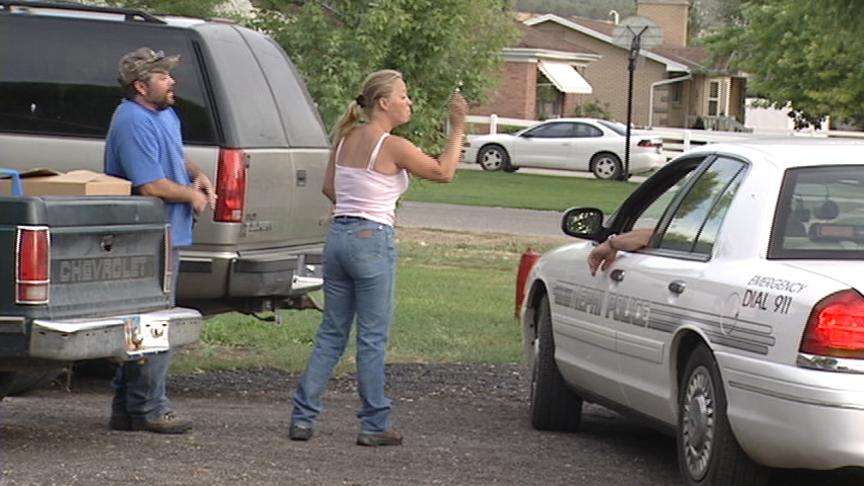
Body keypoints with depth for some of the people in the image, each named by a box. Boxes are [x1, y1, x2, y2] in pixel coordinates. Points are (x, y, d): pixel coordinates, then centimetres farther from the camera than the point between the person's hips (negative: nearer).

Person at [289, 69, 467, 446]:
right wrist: (457, 129, 1)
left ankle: (303, 417, 8)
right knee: (372, 338, 2)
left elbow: (329, 188, 18)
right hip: (372, 242, -7)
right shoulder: (393, 147, -12)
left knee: (332, 333, 12)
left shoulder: (346, 139, 9)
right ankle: (374, 425, 8)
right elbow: (444, 173, -5)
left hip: (338, 235, 7)